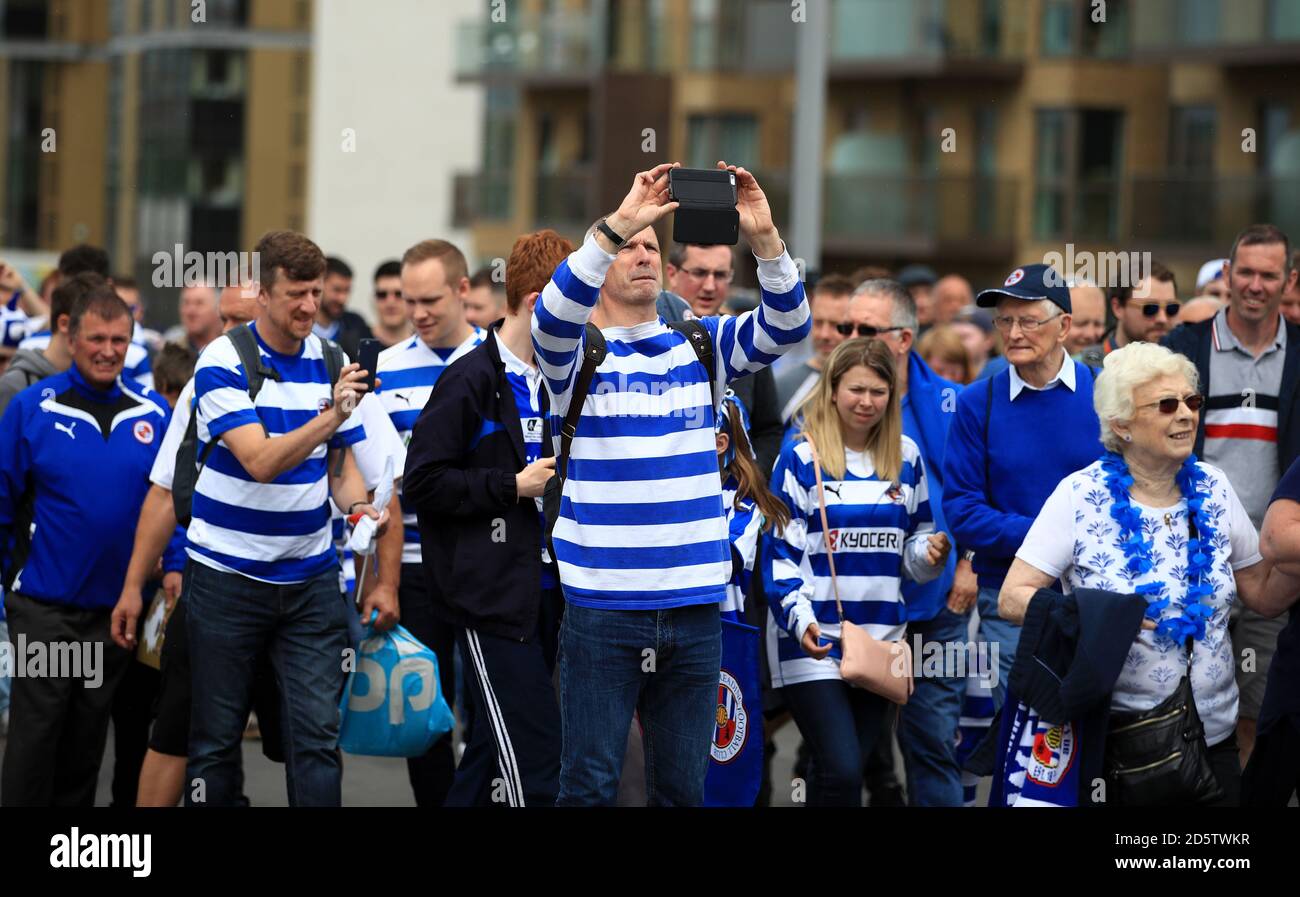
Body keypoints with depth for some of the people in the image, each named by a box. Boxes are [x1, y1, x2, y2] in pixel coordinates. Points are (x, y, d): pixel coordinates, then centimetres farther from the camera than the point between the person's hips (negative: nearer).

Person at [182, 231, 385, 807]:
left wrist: (359, 509, -8)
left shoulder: (331, 364, 5)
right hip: (227, 577, -3)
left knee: (318, 732, -4)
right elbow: (260, 461, -23)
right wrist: (330, 416, -35)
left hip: (310, 577, 4)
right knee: (216, 737, 5)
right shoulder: (222, 364, -11)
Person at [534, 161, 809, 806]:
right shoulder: (576, 351, 0)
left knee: (682, 788, 10)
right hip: (603, 607, -3)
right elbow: (554, 316, -22)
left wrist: (764, 237, -21)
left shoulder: (700, 345, 10)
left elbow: (785, 328, -4)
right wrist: (618, 224, -33)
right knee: (589, 785, -2)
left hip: (694, 607, 3)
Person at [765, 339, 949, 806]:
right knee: (841, 771, -17)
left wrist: (929, 554, -5)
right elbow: (781, 552, -6)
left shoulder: (906, 457, 11)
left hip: (881, 640, 5)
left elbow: (914, 545, 19)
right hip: (815, 641, -5)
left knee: (847, 770, 8)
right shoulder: (802, 457, -3)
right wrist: (801, 620, -21)